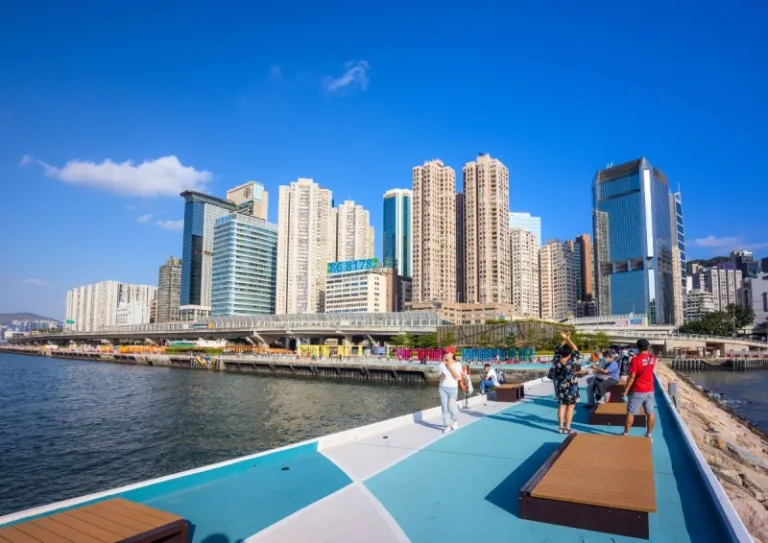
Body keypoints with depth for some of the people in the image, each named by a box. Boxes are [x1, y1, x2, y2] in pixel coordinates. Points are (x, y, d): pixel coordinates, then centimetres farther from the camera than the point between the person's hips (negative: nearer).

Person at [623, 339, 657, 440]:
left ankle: (626, 433, 13)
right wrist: (647, 349, 15)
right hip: (649, 390, 5)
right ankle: (649, 434, 20)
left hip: (637, 391, -5)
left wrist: (626, 389, -8)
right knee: (650, 413, 12)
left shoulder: (636, 359, -18)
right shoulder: (653, 358, 0)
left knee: (630, 413, 5)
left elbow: (632, 377, -17)